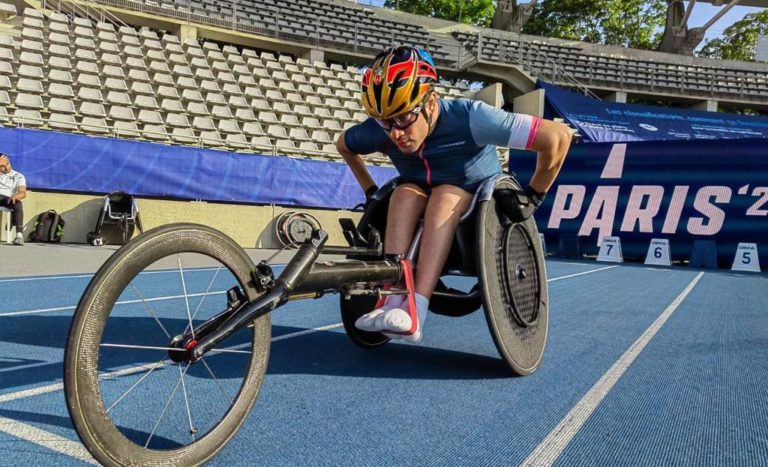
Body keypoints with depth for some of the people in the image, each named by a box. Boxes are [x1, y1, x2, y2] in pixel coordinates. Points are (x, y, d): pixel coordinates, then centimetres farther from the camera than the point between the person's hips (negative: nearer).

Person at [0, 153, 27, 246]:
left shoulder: (18, 176, 13)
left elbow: (23, 193, -3)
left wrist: (15, 196, -30)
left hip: (8, 199, -2)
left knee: (18, 203, -39)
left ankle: (19, 235, -52)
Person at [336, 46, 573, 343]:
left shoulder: (468, 118, -32)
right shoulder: (378, 130, -19)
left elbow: (559, 136, -31)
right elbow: (343, 146, 5)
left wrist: (532, 198, -20)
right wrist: (371, 193, 1)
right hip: (423, 217, 3)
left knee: (445, 195, -35)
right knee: (405, 193, -29)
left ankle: (415, 312, -44)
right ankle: (393, 300, -37)